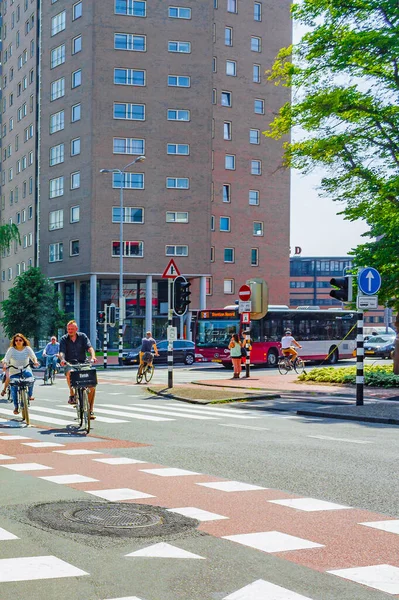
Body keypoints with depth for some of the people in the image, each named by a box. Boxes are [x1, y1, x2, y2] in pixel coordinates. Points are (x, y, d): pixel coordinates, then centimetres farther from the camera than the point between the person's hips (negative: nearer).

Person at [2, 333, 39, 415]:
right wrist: (4, 365, -38)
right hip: (14, 372, 0)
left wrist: (35, 362, -36)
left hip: (26, 370, 0)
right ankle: (16, 407, 8)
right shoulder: (11, 349, -6)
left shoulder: (27, 349, -3)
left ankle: (30, 394, -9)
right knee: (14, 389, -8)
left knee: (30, 377, -32)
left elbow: (33, 356, -14)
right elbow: (6, 358, -17)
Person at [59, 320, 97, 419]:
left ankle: (90, 410, -5)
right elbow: (62, 352, -10)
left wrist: (93, 356, -29)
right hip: (70, 364, -1)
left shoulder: (82, 336, 5)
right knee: (70, 373, -38)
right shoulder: (64, 339, 3)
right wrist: (62, 359, -33)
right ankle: (72, 394, -14)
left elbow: (89, 347, -8)